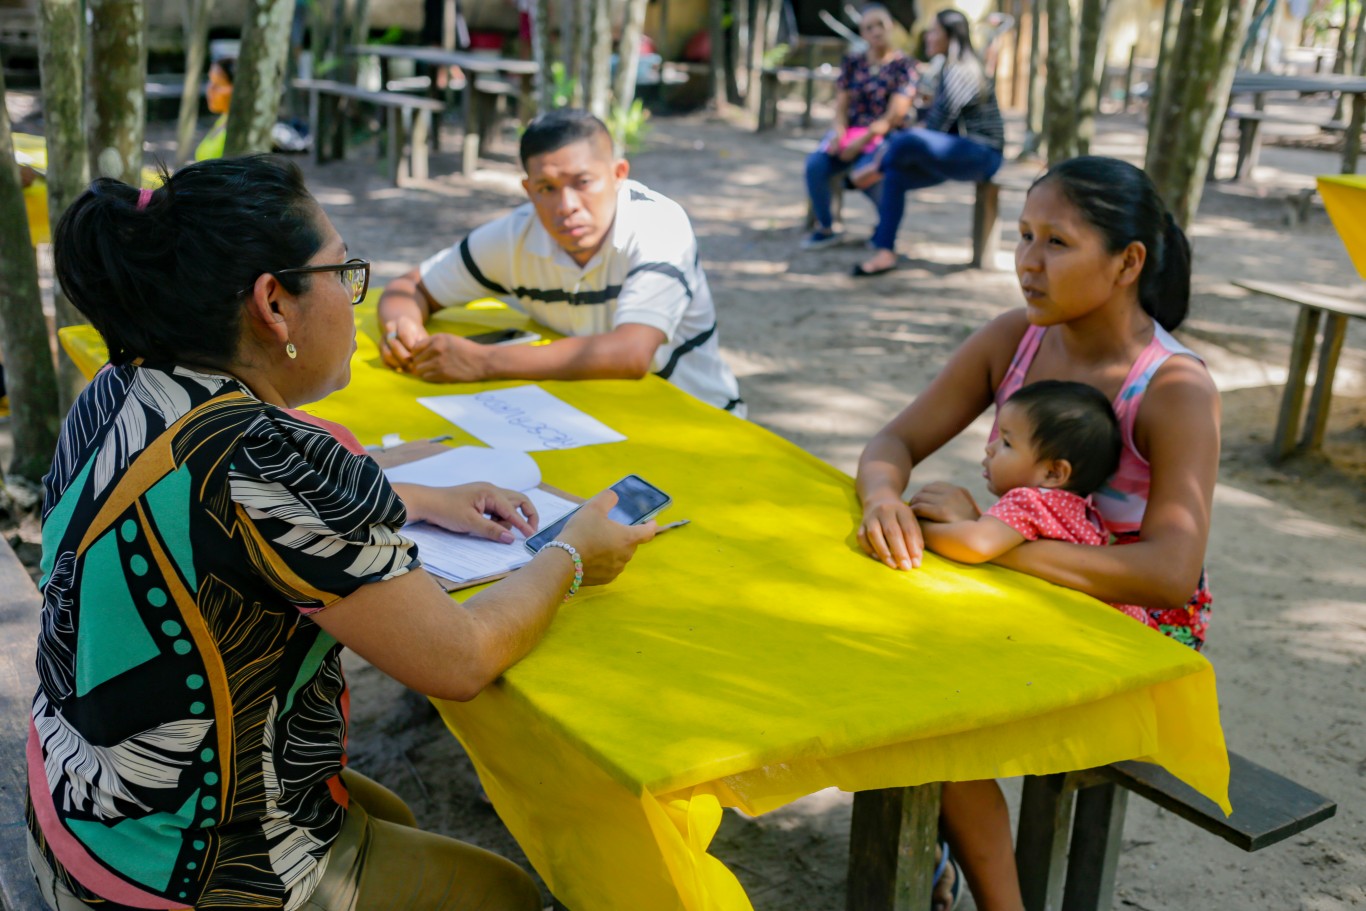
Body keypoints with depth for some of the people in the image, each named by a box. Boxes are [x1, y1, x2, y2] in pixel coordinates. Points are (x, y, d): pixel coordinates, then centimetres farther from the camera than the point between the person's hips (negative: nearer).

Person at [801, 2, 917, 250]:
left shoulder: (903, 65, -1)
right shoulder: (852, 62, 11)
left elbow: (895, 116, -9)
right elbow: (841, 106, 10)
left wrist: (861, 142, -18)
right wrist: (839, 132, -12)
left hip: (884, 137, -4)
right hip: (851, 131, 4)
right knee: (815, 165, -26)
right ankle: (825, 228, -7)